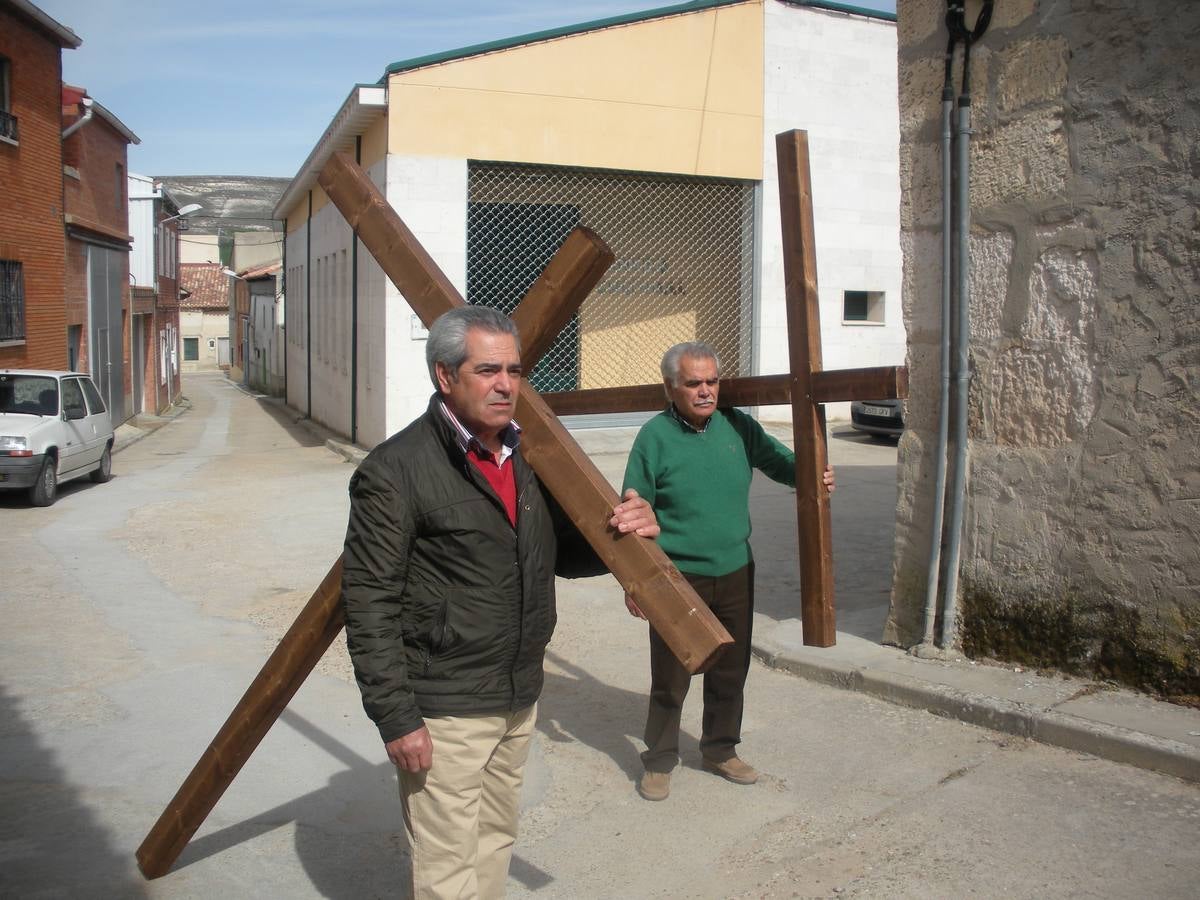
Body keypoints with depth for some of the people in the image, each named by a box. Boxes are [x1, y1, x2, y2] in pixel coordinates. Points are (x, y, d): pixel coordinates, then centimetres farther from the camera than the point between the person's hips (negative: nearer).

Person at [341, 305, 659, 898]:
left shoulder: (529, 456, 7)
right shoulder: (396, 470, -15)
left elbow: (563, 555, 14)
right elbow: (368, 604, -15)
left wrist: (624, 534, -7)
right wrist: (395, 716, -17)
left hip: (520, 700, 7)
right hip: (443, 712, -7)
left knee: (495, 843, 22)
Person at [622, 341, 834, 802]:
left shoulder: (738, 427, -1)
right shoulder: (655, 436, -13)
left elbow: (782, 463, 12)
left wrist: (814, 476, -11)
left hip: (735, 574, 5)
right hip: (678, 578, -4)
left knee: (730, 672, 18)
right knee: (670, 678, 6)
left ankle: (721, 750, 38)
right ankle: (659, 760, 26)